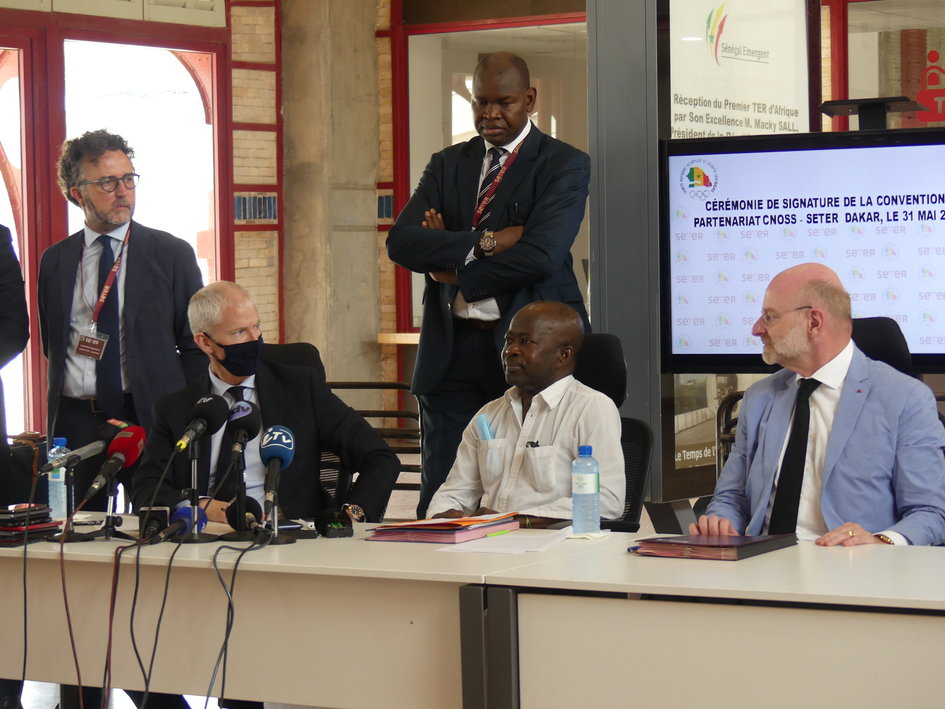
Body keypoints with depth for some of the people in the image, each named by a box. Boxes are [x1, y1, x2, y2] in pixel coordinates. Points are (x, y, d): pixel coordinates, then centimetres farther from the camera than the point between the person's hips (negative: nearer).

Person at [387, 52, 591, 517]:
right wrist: (484, 243, -11)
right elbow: (401, 242, 1)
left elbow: (540, 255, -14)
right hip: (452, 352, 4)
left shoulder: (564, 165, 1)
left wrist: (454, 272, -5)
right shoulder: (447, 165, 16)